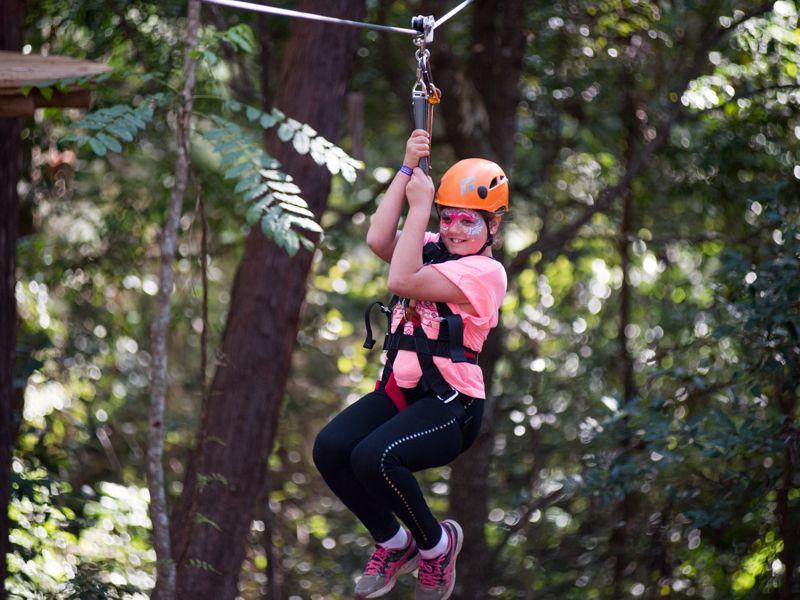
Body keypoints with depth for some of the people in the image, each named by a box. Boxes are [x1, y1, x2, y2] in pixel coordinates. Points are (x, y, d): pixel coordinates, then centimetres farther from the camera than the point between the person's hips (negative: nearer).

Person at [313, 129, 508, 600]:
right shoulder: (432, 248, 13)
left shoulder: (486, 272, -10)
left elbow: (402, 280, -20)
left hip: (449, 406, -7)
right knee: (330, 449, -18)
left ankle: (437, 543, -2)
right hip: (399, 391, 7)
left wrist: (419, 204, -14)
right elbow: (378, 240, -7)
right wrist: (408, 170, -8)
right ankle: (395, 543, 7)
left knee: (373, 457, -32)